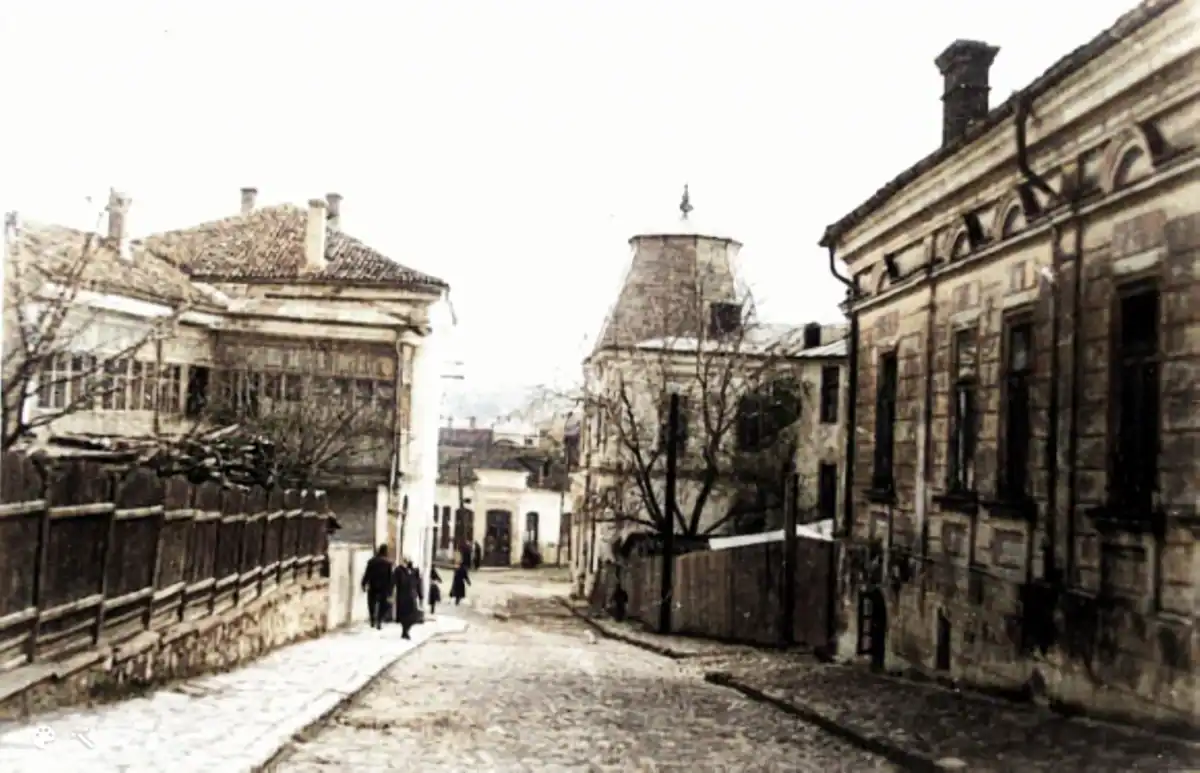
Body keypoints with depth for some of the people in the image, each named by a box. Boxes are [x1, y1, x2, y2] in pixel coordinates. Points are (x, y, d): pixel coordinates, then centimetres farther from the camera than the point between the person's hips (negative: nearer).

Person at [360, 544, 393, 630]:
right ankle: (379, 621, -5)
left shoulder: (372, 561, -4)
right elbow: (390, 577, -2)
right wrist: (390, 589, 4)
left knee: (371, 604, 12)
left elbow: (367, 573, -2)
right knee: (382, 605, 6)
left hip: (372, 586, 1)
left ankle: (373, 621, 8)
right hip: (383, 587, -1)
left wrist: (364, 584, 5)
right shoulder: (388, 563, -5)